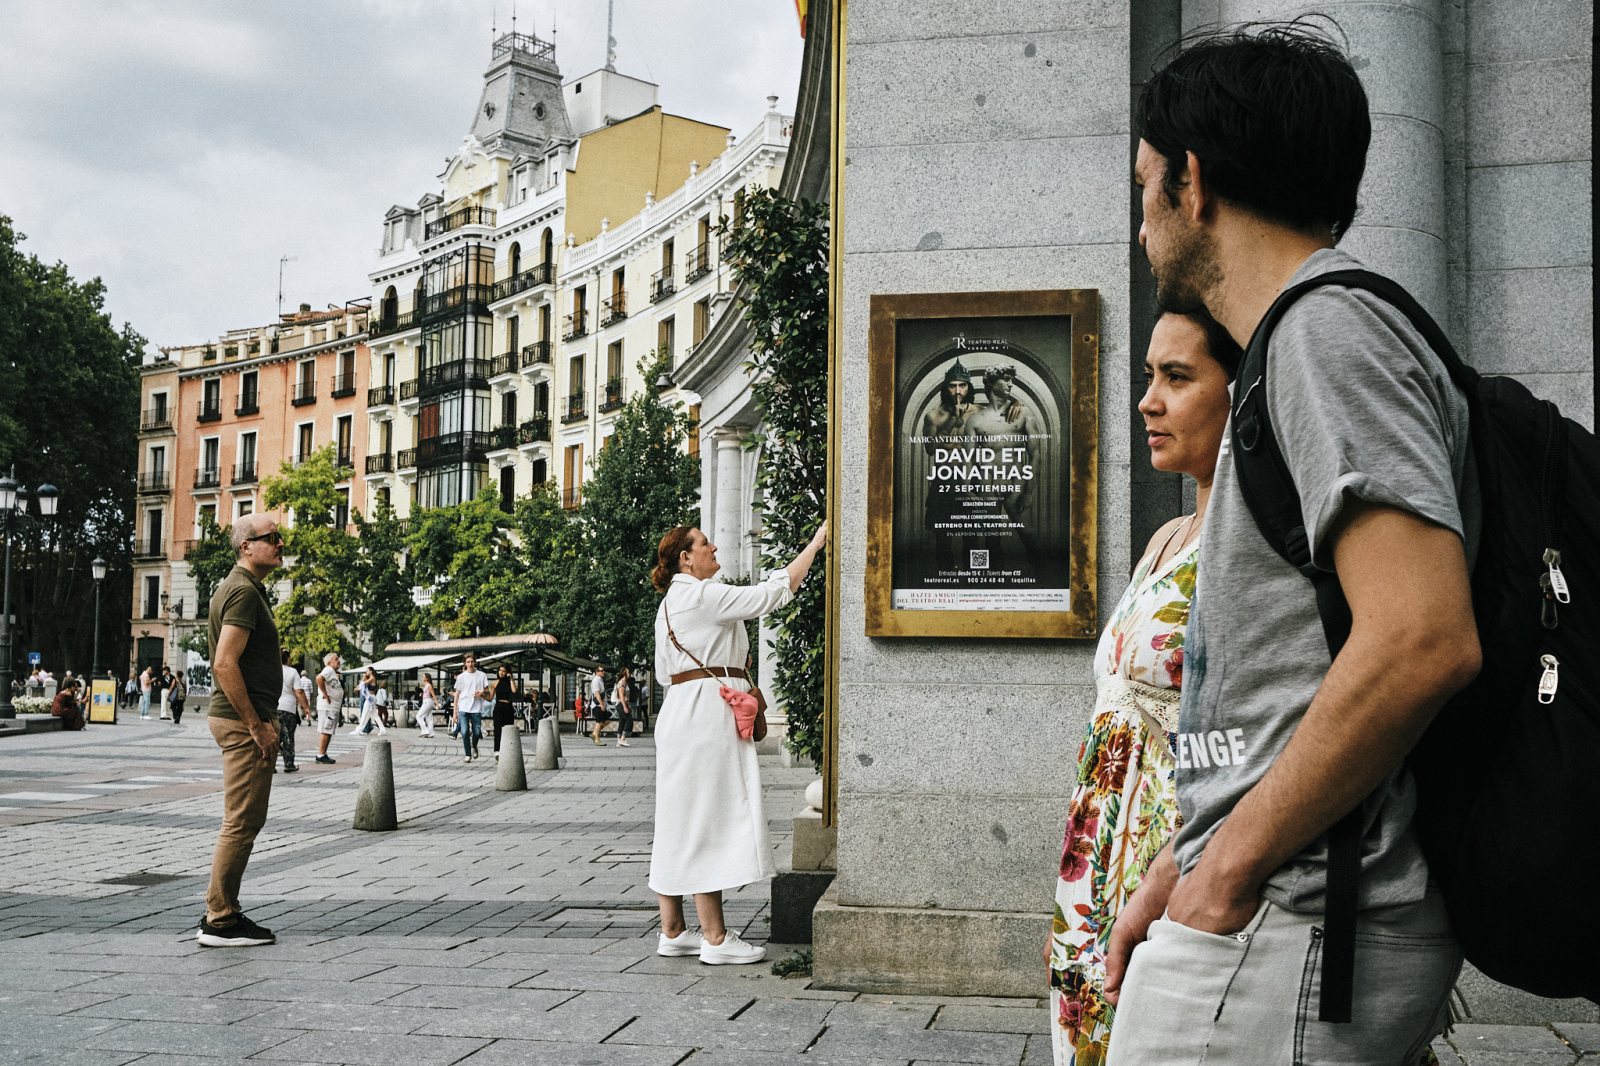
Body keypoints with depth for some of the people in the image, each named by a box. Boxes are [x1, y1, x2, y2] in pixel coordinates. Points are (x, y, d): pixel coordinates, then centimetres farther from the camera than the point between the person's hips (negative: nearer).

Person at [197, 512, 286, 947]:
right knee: (242, 822, -6)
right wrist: (257, 725, -21)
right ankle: (220, 923, -2)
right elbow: (225, 665, -24)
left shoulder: (239, 588, 18)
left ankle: (221, 912, 21)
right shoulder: (244, 591, -15)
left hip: (242, 719, 11)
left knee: (244, 821, 15)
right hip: (243, 720, -11)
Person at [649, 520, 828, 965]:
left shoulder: (669, 604, 18)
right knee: (707, 819, -8)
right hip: (708, 711, -10)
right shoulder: (703, 596, -11)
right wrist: (815, 543, -7)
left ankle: (672, 931, 15)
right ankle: (715, 938, -5)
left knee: (680, 821, 11)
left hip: (680, 710, 10)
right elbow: (772, 592, -14)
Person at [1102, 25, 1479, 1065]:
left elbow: (1424, 639, -26)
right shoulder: (1301, 342, 20)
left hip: (1290, 926, -10)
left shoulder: (1329, 329, -12)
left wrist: (1229, 871, -17)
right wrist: (1181, 866, 16)